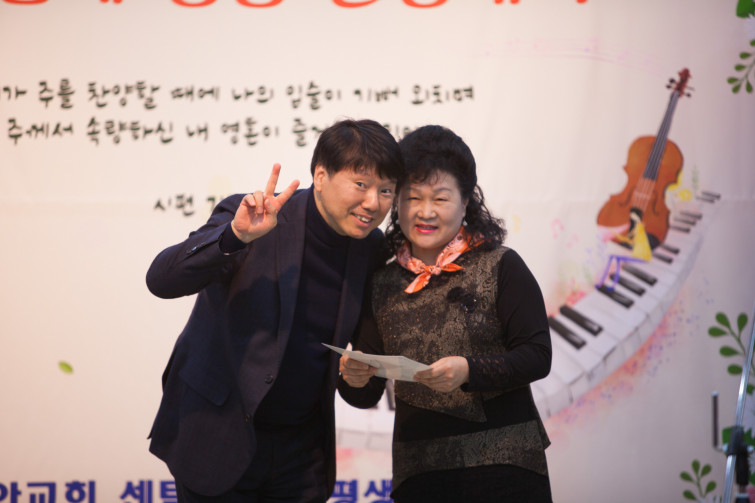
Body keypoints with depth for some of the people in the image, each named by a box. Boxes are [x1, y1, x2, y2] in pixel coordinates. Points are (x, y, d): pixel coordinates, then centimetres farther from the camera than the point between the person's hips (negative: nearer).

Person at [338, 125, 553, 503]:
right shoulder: (382, 284, 8)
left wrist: (468, 371, -20)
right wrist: (353, 379, -12)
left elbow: (538, 356, -6)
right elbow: (369, 396, 11)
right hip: (419, 469, 3)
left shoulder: (500, 267, -1)